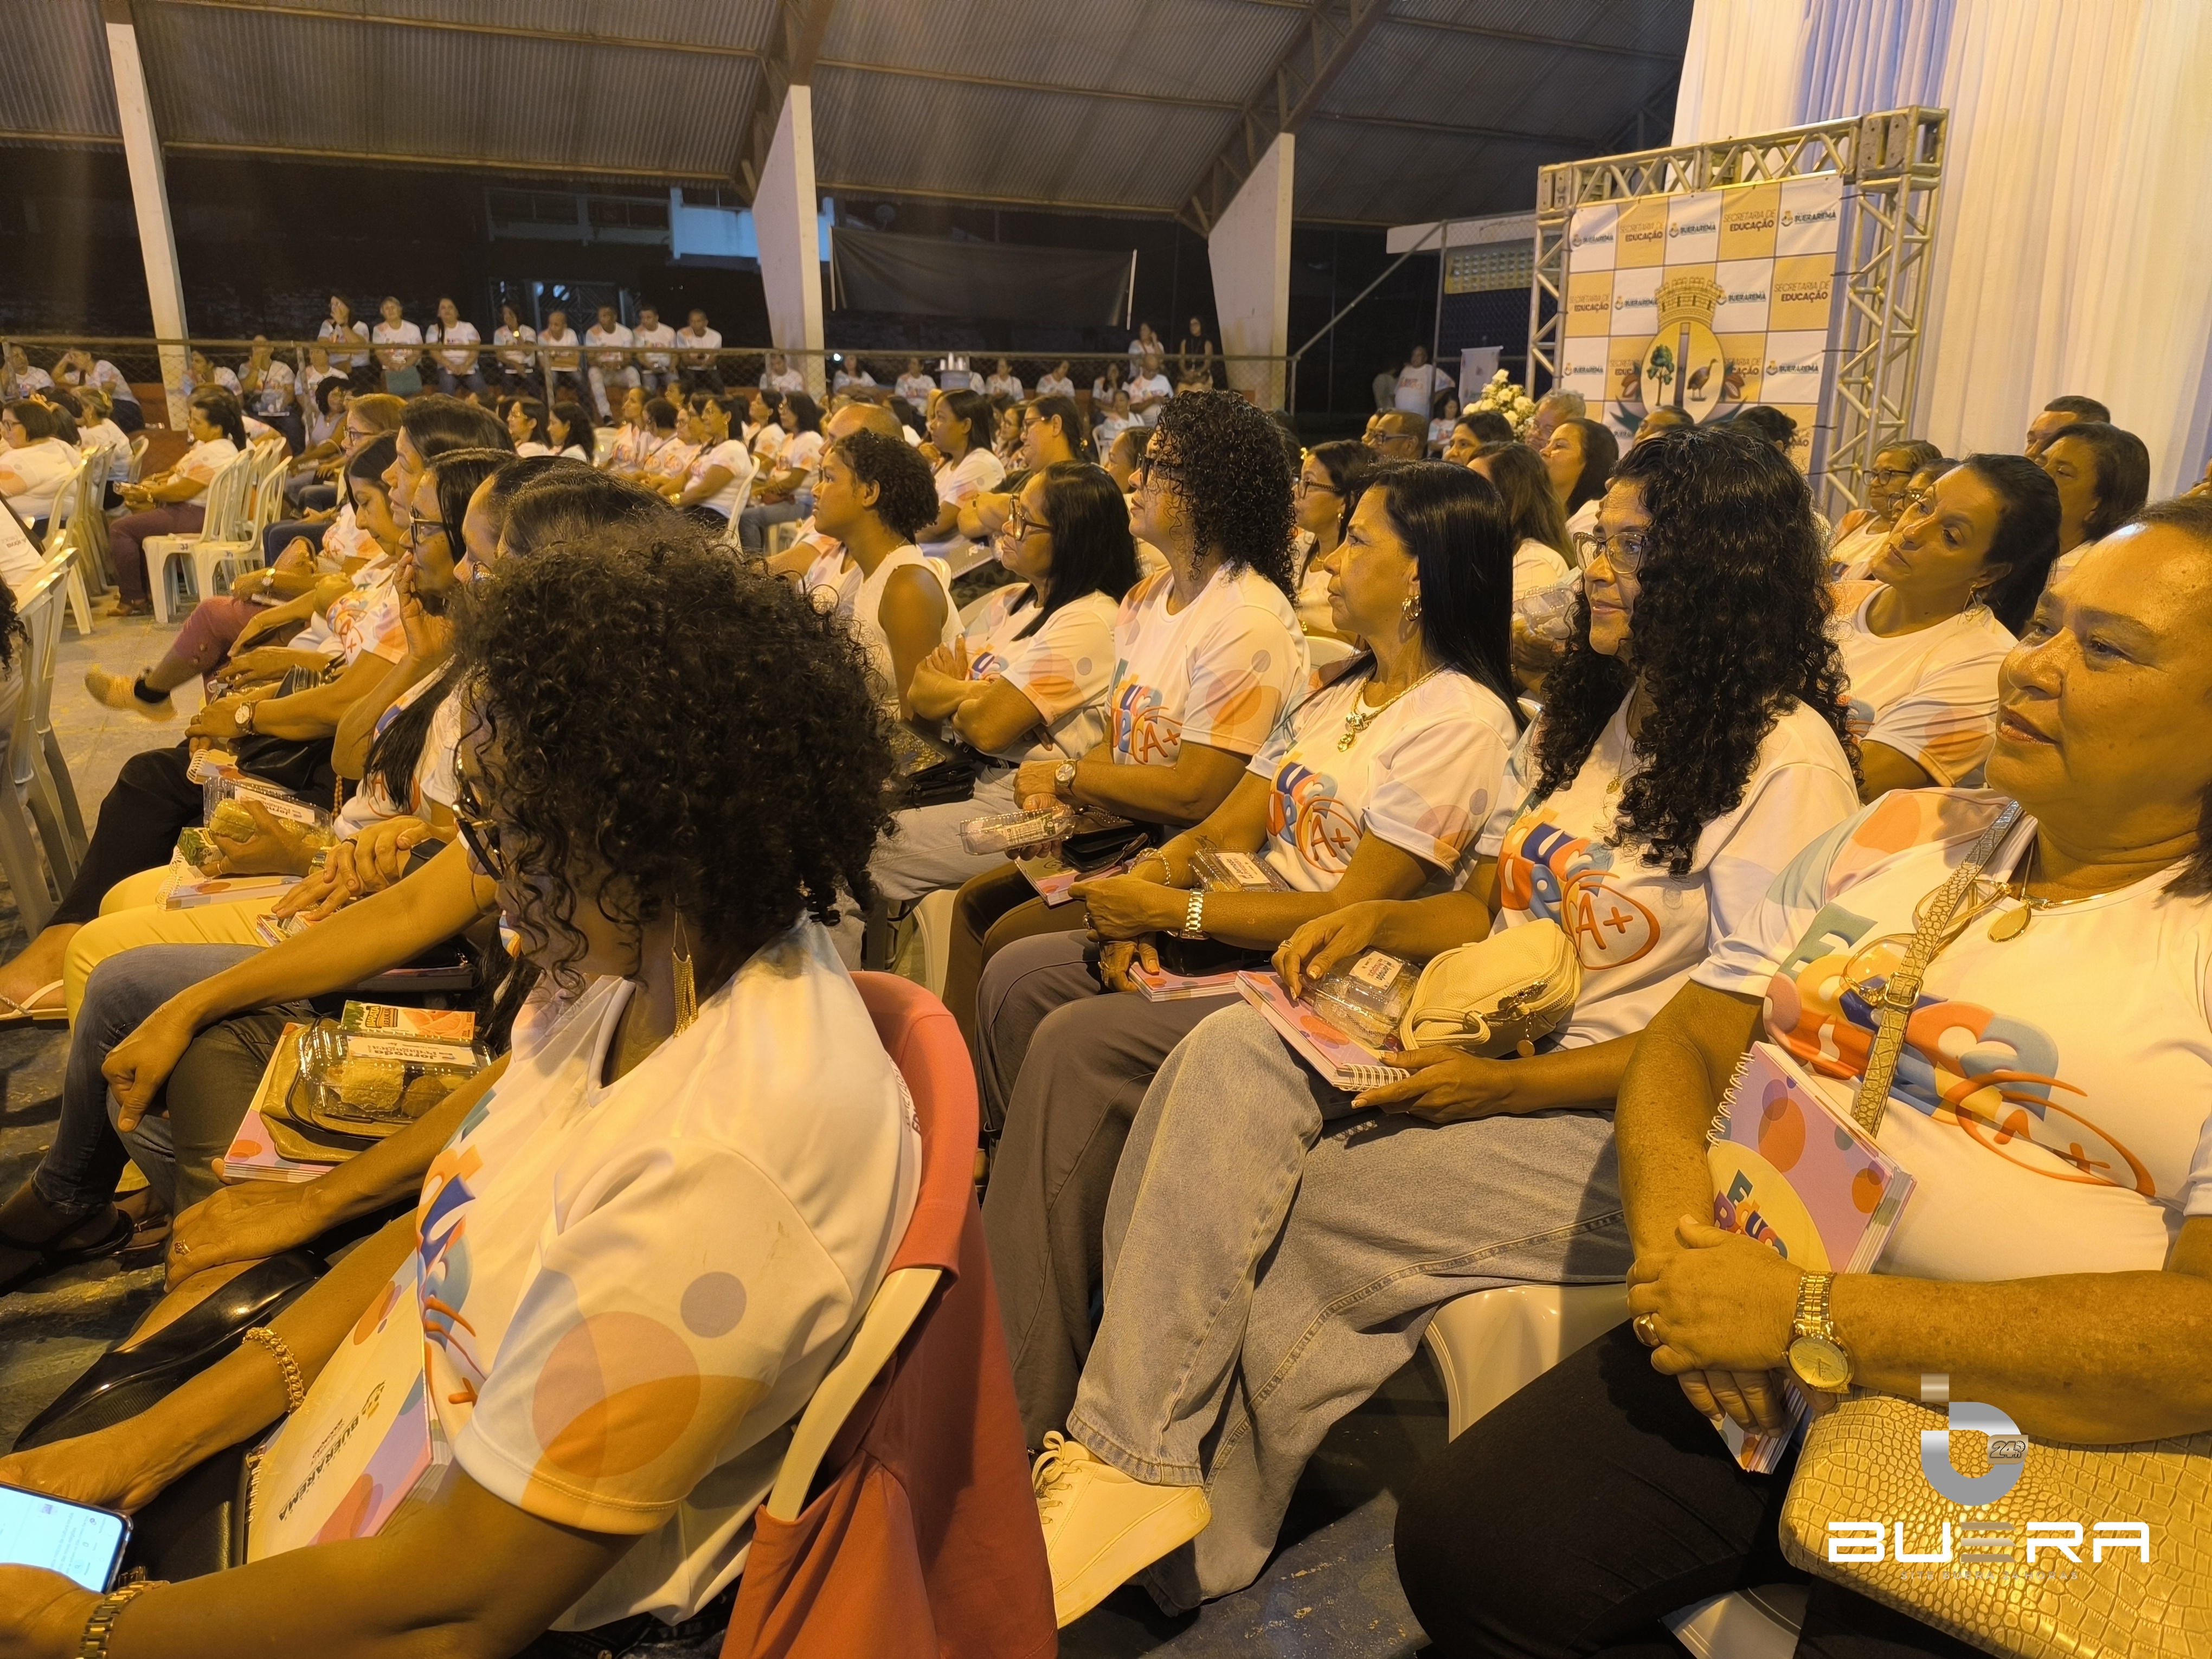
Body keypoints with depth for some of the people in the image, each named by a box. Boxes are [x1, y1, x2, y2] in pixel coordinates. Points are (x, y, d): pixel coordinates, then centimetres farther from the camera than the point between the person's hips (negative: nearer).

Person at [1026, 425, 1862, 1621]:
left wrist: (1506, 1085, -19)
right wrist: (1378, 922, -2)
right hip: (1493, 1043, 7)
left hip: (1619, 1119, -7)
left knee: (1278, 1211, -23)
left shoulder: (1788, 760, -9)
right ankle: (1132, 1464, -21)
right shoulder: (1582, 715, 17)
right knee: (1230, 1053, -20)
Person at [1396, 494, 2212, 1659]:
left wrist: (1810, 1317, -20)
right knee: (1461, 1547, -12)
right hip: (1749, 1366, 4)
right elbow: (1687, 1041, 10)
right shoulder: (1895, 838, 11)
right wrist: (1676, 1237, -11)